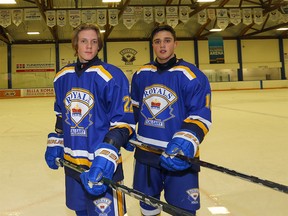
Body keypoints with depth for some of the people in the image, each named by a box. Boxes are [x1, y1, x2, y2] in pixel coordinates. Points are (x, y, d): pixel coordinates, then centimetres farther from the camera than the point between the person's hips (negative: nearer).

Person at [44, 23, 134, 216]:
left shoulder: (111, 76, -14)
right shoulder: (62, 77, 7)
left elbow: (123, 122, -16)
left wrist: (106, 157, -25)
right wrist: (55, 144, 15)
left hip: (102, 165, -6)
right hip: (71, 163, 6)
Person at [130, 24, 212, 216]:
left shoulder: (192, 76, -11)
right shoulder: (141, 74, 6)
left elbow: (201, 117, -15)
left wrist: (185, 144, -28)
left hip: (180, 156, -5)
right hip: (145, 152, 5)